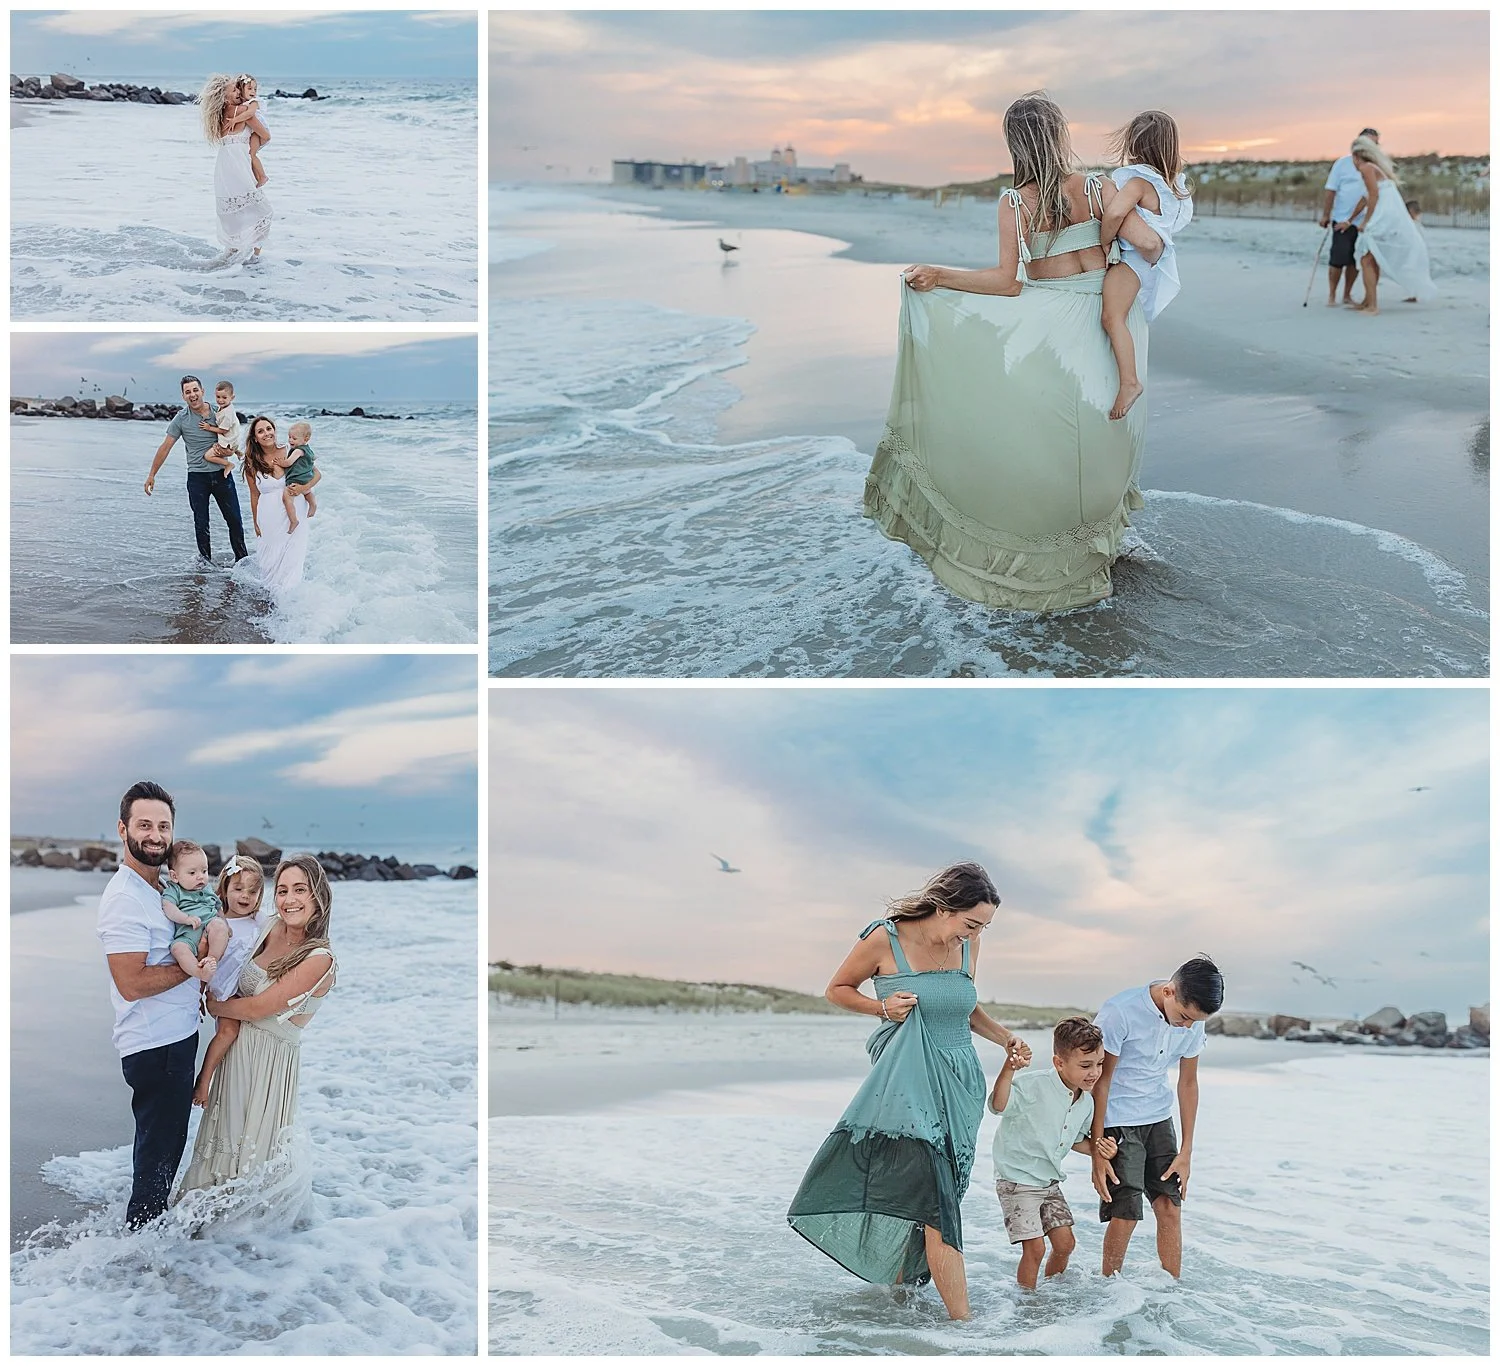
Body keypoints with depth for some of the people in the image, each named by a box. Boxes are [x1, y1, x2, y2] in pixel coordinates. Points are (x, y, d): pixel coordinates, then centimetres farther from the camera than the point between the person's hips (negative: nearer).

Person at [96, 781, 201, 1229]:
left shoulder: (164, 885, 10)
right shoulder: (124, 898, -20)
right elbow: (132, 983, -25)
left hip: (179, 1036, 10)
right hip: (154, 1045, -10)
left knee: (170, 1142, 21)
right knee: (157, 1149, 2)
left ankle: (153, 1224, 35)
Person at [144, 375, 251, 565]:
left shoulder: (219, 413, 1)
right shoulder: (181, 419, -3)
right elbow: (165, 447, 1)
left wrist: (225, 451, -17)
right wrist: (152, 474, 0)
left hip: (221, 474, 1)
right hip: (197, 477, -1)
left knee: (235, 520, 5)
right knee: (201, 525, 4)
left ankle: (242, 560, 16)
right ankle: (206, 562, 15)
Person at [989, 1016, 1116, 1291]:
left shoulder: (1086, 1102, 1)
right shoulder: (1032, 1085, -24)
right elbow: (999, 1105, -42)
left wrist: (1097, 1148, -2)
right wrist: (1009, 1069, -58)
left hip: (1050, 1182, 8)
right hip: (1018, 1181, -7)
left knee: (1065, 1243, 11)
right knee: (1034, 1247, -11)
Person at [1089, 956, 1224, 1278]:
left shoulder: (1193, 1020, -7)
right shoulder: (1120, 1012, -25)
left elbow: (1187, 1082, 3)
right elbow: (1100, 1081, -18)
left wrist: (1186, 1152, 4)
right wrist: (1098, 1152, -16)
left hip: (1158, 1118, 5)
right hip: (1117, 1121, -5)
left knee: (1170, 1208, 1)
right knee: (1125, 1214, -8)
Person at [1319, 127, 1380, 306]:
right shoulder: (1344, 163, -2)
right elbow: (1330, 190, -3)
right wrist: (1326, 215, -6)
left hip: (1364, 223, 4)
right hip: (1343, 221, -3)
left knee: (1355, 260, 7)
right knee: (1338, 258, -3)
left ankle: (1347, 295, 18)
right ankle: (1332, 296, 7)